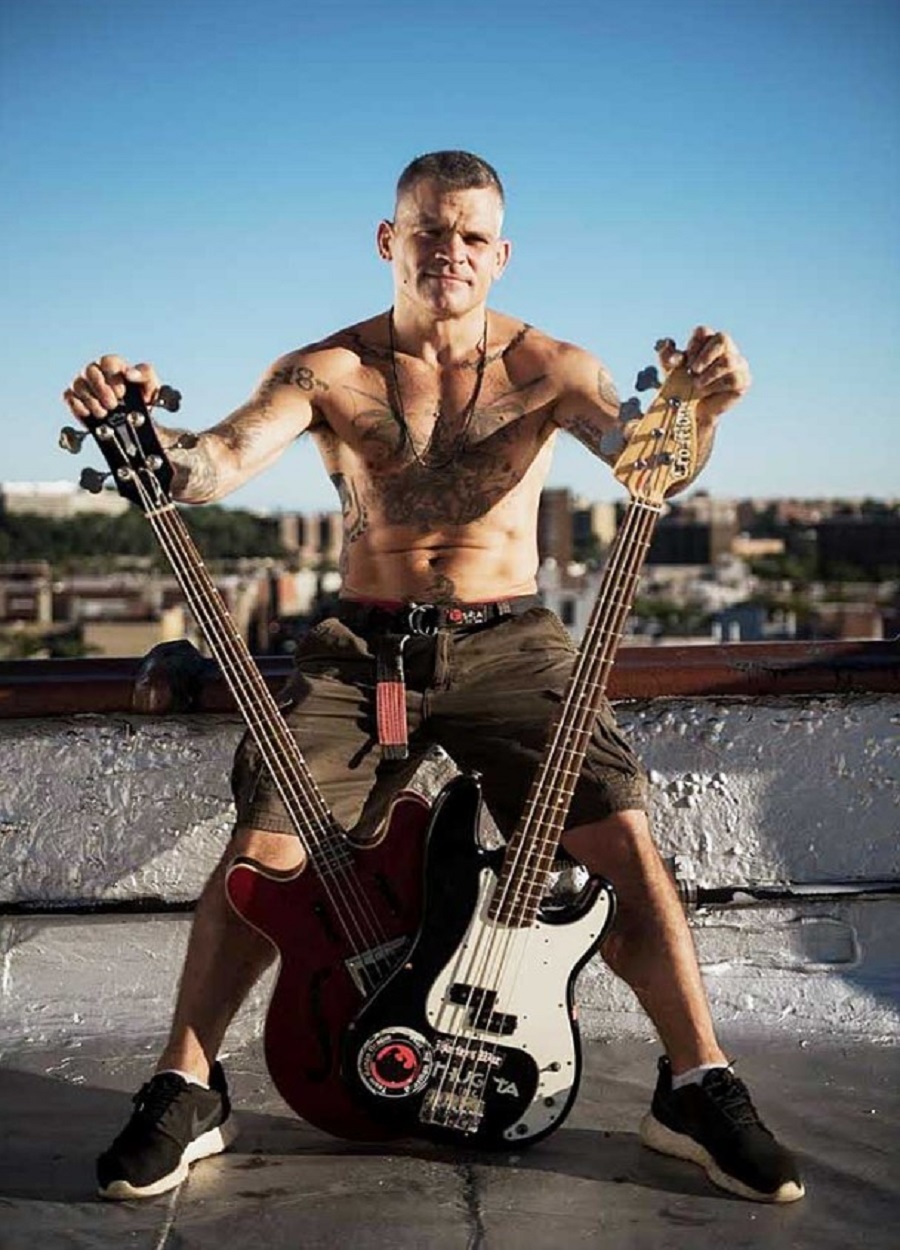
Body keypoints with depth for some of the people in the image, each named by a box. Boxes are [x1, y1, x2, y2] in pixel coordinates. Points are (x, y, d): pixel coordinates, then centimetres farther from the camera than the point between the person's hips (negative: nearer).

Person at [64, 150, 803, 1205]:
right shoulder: (329, 371, 0)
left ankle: (698, 1089, 4)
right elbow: (215, 464, -14)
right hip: (364, 647, 0)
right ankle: (186, 1092, 7)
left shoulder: (546, 366, 2)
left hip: (509, 643, 0)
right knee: (261, 856, -13)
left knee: (624, 840, -14)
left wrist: (694, 413, -36)